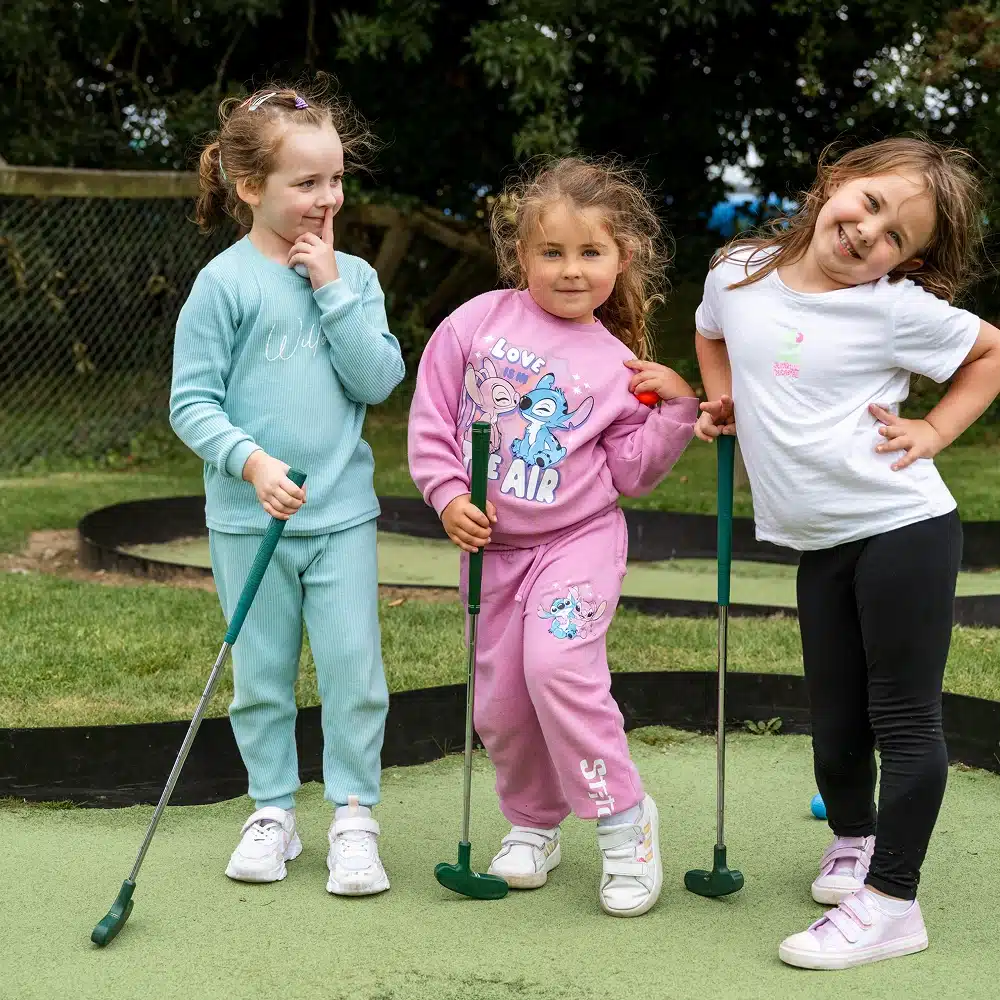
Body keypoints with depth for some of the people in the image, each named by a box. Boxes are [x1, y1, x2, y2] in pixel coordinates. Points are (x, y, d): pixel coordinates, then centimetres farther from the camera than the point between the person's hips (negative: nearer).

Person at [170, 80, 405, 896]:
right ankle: (273, 813, 23)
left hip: (343, 514, 2)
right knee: (262, 677, 9)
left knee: (354, 670, 0)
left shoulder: (351, 276, 4)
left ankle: (354, 815, 13)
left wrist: (332, 289, -10)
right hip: (249, 519, -2)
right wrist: (251, 461, -21)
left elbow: (379, 379, -6)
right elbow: (192, 401, -7)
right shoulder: (226, 283, -7)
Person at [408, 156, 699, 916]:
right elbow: (431, 415, 2)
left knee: (557, 664, -24)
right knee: (498, 703, 6)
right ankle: (533, 822, 30)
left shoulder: (616, 365, -2)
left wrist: (677, 410, -12)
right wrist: (449, 495, -8)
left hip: (578, 539, -2)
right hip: (491, 544, 3)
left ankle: (622, 814, -8)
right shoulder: (480, 322, -2)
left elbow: (630, 470, 0)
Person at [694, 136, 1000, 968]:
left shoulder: (897, 309, -9)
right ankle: (853, 842, 40)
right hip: (821, 547, 5)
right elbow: (713, 332, 27)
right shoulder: (740, 274, 3)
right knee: (836, 727, 14)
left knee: (904, 720, 1)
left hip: (904, 529, -4)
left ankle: (891, 900, 9)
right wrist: (723, 404, 13)